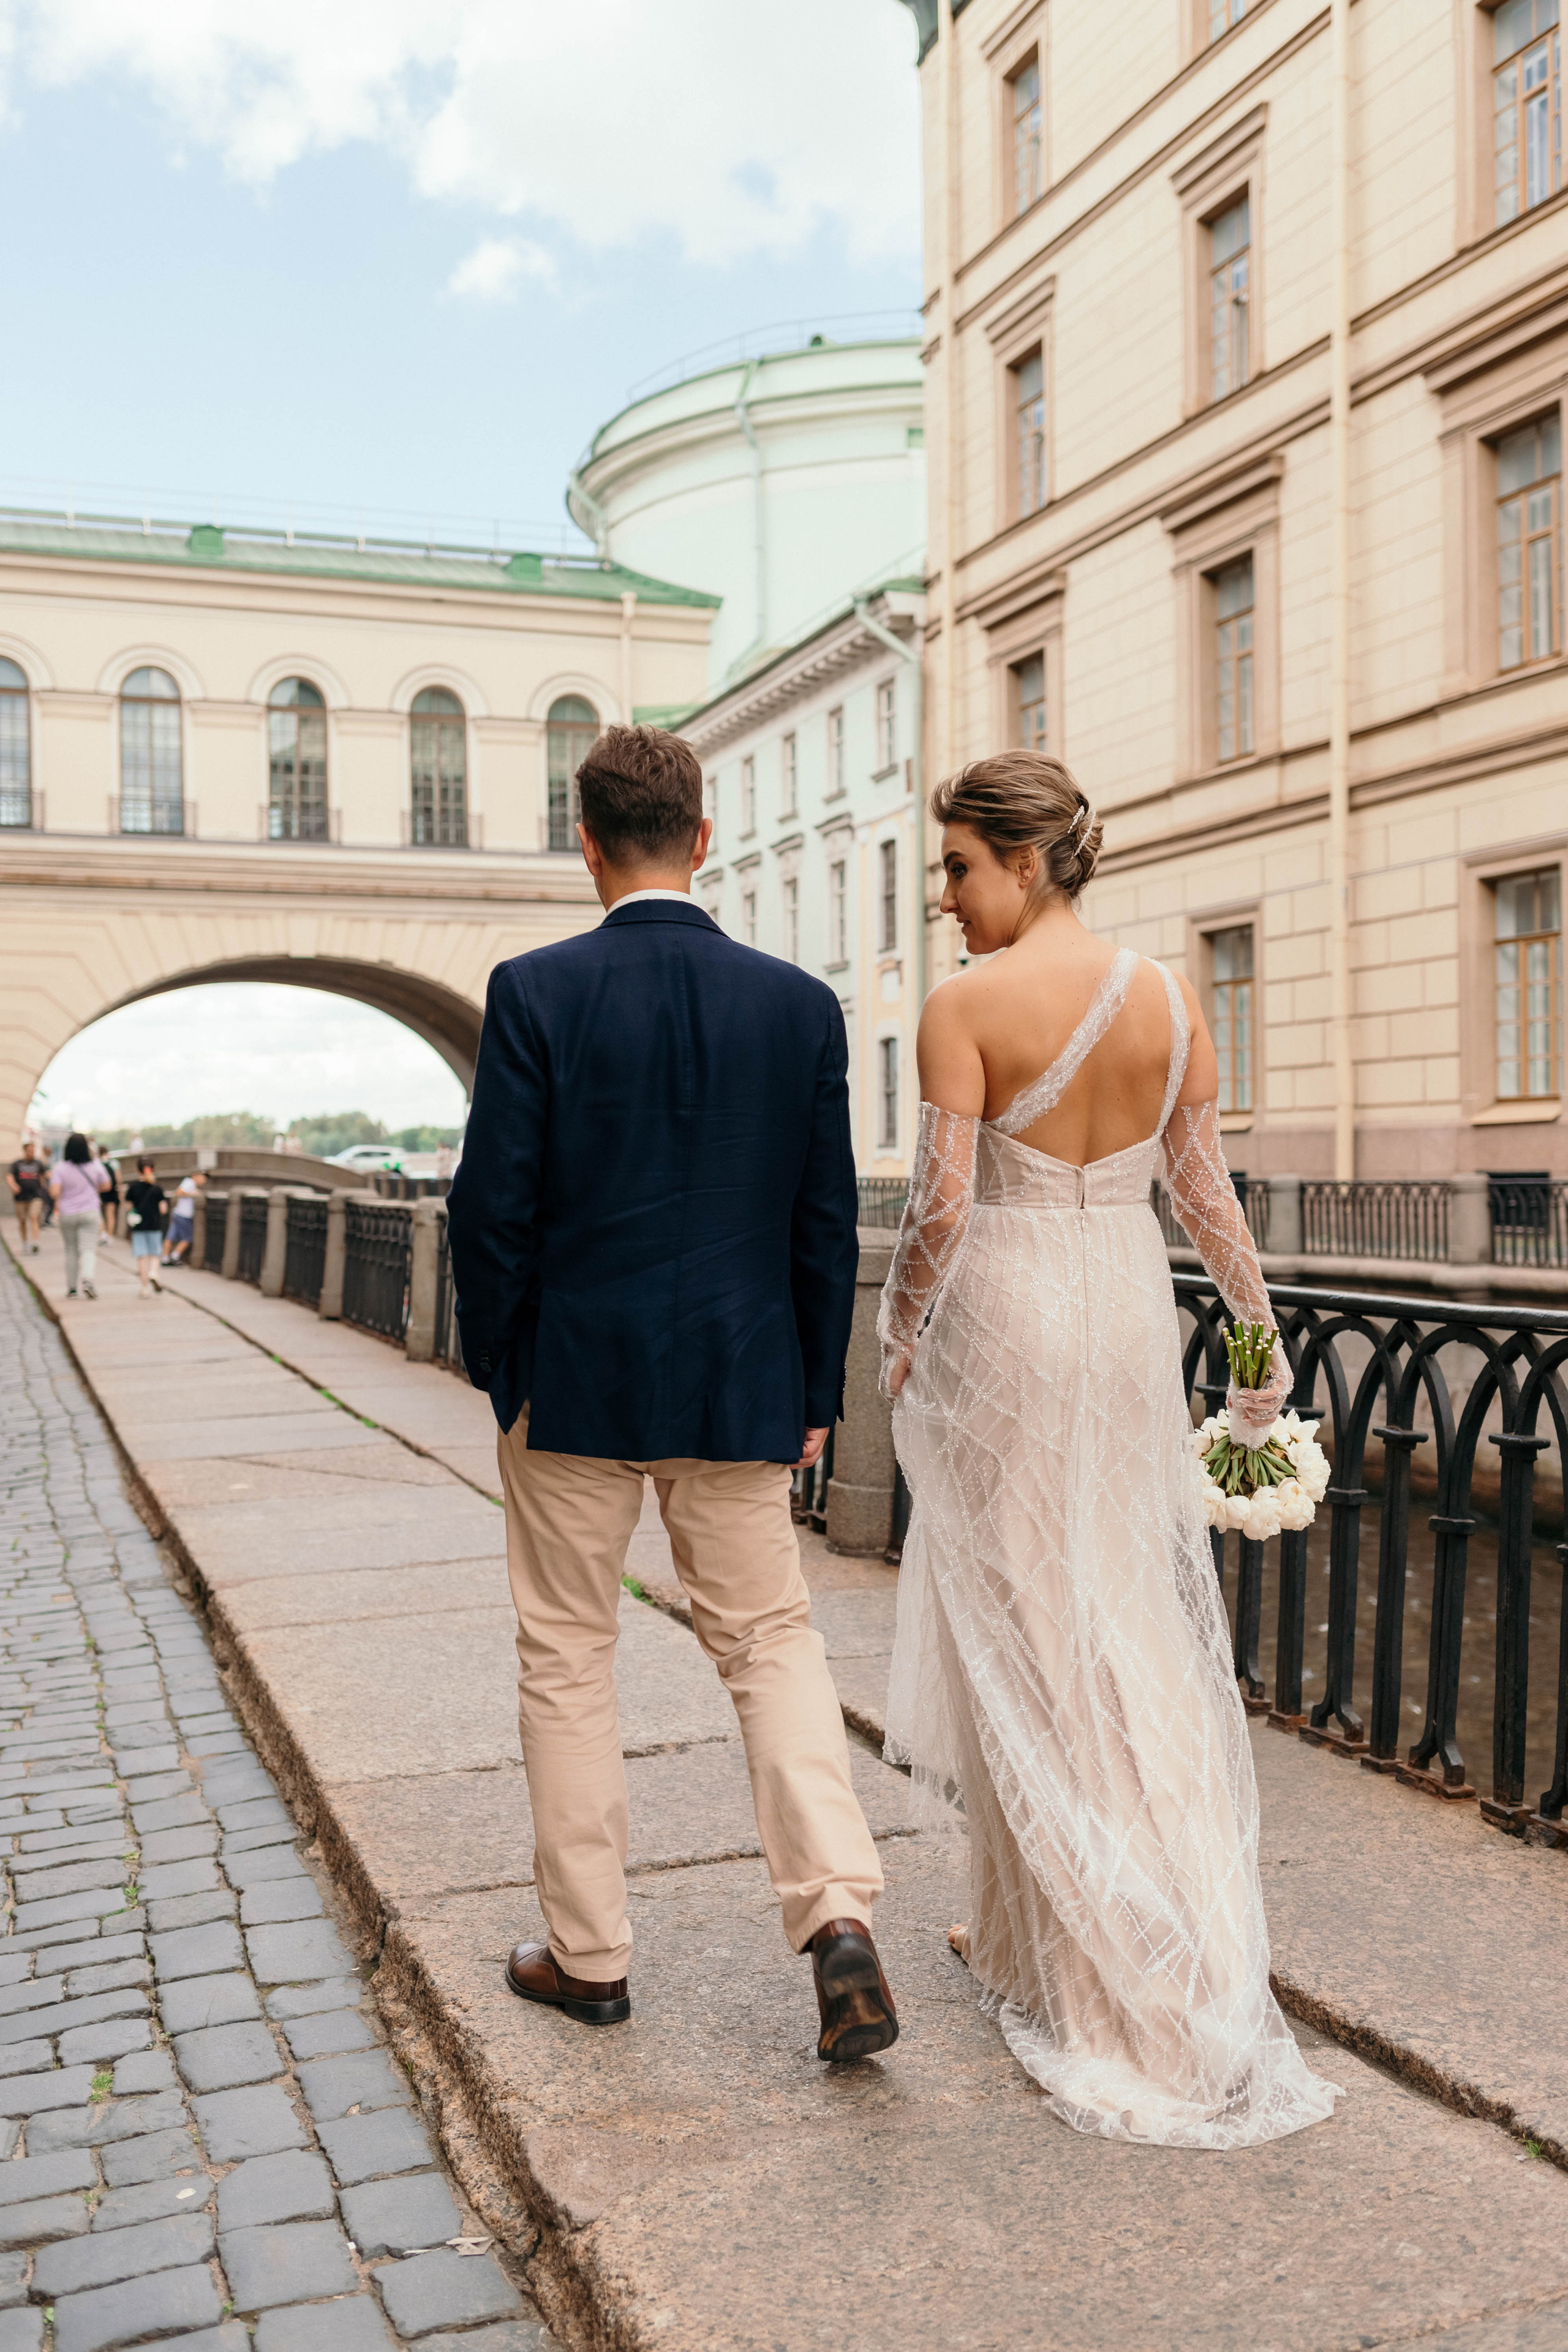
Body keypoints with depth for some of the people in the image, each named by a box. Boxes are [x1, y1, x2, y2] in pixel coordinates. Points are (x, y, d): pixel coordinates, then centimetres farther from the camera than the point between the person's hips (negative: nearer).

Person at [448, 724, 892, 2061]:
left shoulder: (536, 991, -10)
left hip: (574, 1383, -2)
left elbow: (495, 1205, -9)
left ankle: (588, 1953, 25)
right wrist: (814, 1394, 11)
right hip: (743, 1388, 2)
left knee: (567, 1661, 14)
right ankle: (840, 1917, 0)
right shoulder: (801, 1003, -2)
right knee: (773, 1642, 15)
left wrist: (498, 1371, 5)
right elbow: (828, 1222, 1)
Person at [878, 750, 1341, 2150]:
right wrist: (1261, 1335, 13)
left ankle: (1061, 1941, 19)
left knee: (1021, 1626, 7)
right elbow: (1205, 1188, 5)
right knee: (1134, 1617, 16)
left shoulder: (968, 1004, -12)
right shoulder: (1170, 998, 3)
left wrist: (898, 1337, 0)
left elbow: (943, 1206, -15)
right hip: (1132, 1309, 5)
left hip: (1004, 1313, -5)